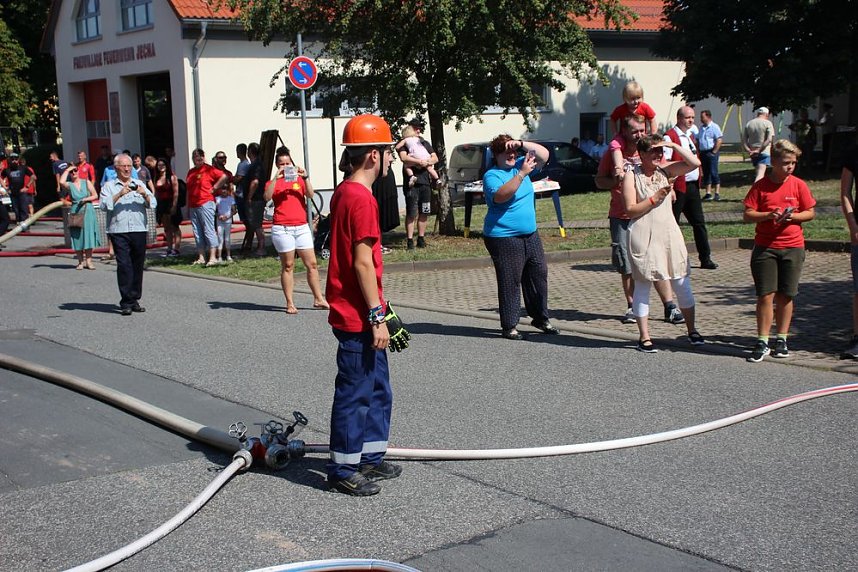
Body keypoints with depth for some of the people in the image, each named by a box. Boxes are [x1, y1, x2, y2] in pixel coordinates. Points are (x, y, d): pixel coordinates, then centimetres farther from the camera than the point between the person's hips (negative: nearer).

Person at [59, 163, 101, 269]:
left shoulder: (86, 182, 8)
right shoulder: (69, 185, 4)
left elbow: (95, 196, 7)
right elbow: (61, 182, -19)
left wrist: (86, 199, -11)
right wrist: (67, 170, -7)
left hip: (87, 212, 0)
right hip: (75, 212, 0)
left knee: (88, 235, -4)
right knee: (77, 237, -1)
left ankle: (88, 260, 0)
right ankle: (81, 261, 5)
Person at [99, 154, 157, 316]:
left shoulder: (139, 184, 18)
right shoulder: (109, 186, 9)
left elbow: (153, 204, 8)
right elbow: (104, 205, -5)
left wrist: (144, 194, -11)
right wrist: (119, 195, -16)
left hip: (139, 230, 3)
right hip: (119, 231, -3)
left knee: (138, 266, 5)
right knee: (124, 265, -9)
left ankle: (135, 300, 13)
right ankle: (126, 303, -9)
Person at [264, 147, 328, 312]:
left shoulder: (299, 180, 13)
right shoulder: (274, 182, 6)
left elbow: (310, 194, -4)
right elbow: (267, 197, -15)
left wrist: (305, 177, -17)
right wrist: (276, 178, -20)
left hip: (302, 227, 3)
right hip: (282, 229, -3)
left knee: (312, 264, 3)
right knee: (287, 266, 0)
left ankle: (318, 299, 11)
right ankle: (290, 303, 4)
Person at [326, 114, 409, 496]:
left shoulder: (344, 193, 13)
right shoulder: (360, 198, -18)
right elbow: (362, 263, -21)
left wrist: (379, 309, 22)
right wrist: (378, 316, -19)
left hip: (360, 315, 10)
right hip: (357, 318, -10)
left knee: (378, 389, 18)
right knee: (355, 393, -1)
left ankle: (370, 458, 28)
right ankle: (343, 471, 9)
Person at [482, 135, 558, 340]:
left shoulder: (520, 165, 11)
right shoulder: (492, 175, -9)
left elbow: (544, 154, 7)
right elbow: (500, 196, -28)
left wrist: (522, 144, -6)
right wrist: (522, 174, -30)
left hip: (530, 234, 7)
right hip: (504, 237, -7)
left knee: (539, 274, 11)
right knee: (510, 281, -4)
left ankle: (540, 318, 25)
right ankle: (509, 326, 3)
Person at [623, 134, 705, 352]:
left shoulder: (665, 170, 9)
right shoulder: (631, 176, -2)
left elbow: (695, 163, -1)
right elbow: (630, 210, -9)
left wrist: (673, 145, -4)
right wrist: (655, 198, -14)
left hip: (669, 232, 4)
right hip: (643, 236, -4)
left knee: (682, 283, 5)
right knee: (642, 285, 2)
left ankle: (692, 330, 18)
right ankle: (644, 337, 9)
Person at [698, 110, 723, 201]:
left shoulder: (714, 127, -8)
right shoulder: (702, 128, 16)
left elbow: (719, 140, -14)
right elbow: (698, 140, 20)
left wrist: (714, 152, -16)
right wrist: (699, 152, 8)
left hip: (711, 152, -8)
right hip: (703, 153, 8)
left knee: (713, 172, -8)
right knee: (706, 173, 9)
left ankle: (717, 193, -5)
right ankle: (708, 193, 14)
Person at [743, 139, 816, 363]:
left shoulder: (798, 185, 3)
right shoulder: (761, 186, -1)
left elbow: (810, 213, 7)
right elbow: (748, 215, -3)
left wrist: (793, 216, -12)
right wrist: (769, 215, -19)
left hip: (793, 247, 1)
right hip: (764, 247, -1)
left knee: (785, 296, 6)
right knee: (766, 295, -4)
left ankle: (781, 340, 17)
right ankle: (762, 342, 2)